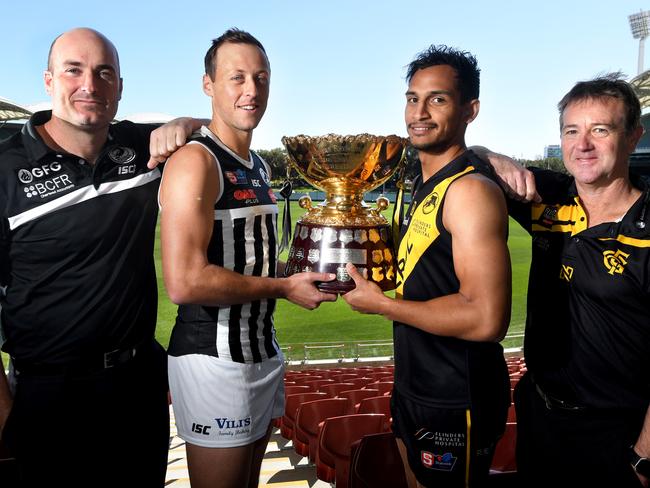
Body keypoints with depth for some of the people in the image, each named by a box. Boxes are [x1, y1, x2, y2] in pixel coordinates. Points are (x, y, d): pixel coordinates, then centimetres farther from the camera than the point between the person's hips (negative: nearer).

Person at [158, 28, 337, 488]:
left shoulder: (259, 166, 13)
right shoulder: (195, 160, -16)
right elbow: (185, 282, -26)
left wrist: (304, 274, 5)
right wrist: (285, 287, -17)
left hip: (263, 350, 9)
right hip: (215, 359, -8)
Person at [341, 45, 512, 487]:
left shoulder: (470, 189, -22)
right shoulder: (427, 185, 8)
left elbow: (486, 320, -30)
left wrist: (381, 304, -21)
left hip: (456, 405, -9)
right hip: (415, 388, 9)